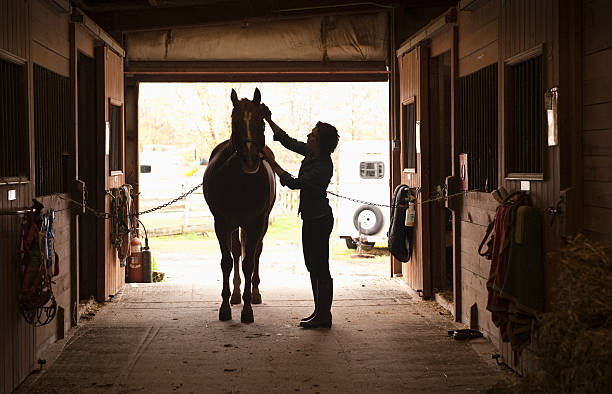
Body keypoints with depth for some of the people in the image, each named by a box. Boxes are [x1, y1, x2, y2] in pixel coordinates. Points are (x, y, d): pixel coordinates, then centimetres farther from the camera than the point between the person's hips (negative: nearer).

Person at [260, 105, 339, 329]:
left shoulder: (323, 166, -22)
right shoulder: (310, 153, 4)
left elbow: (294, 183, -25)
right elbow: (287, 141, 16)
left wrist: (272, 162, -22)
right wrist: (268, 121, 10)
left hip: (319, 219, -10)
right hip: (311, 218, 10)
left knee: (320, 267, -4)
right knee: (313, 265, 14)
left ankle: (324, 316, 2)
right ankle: (320, 312, 22)